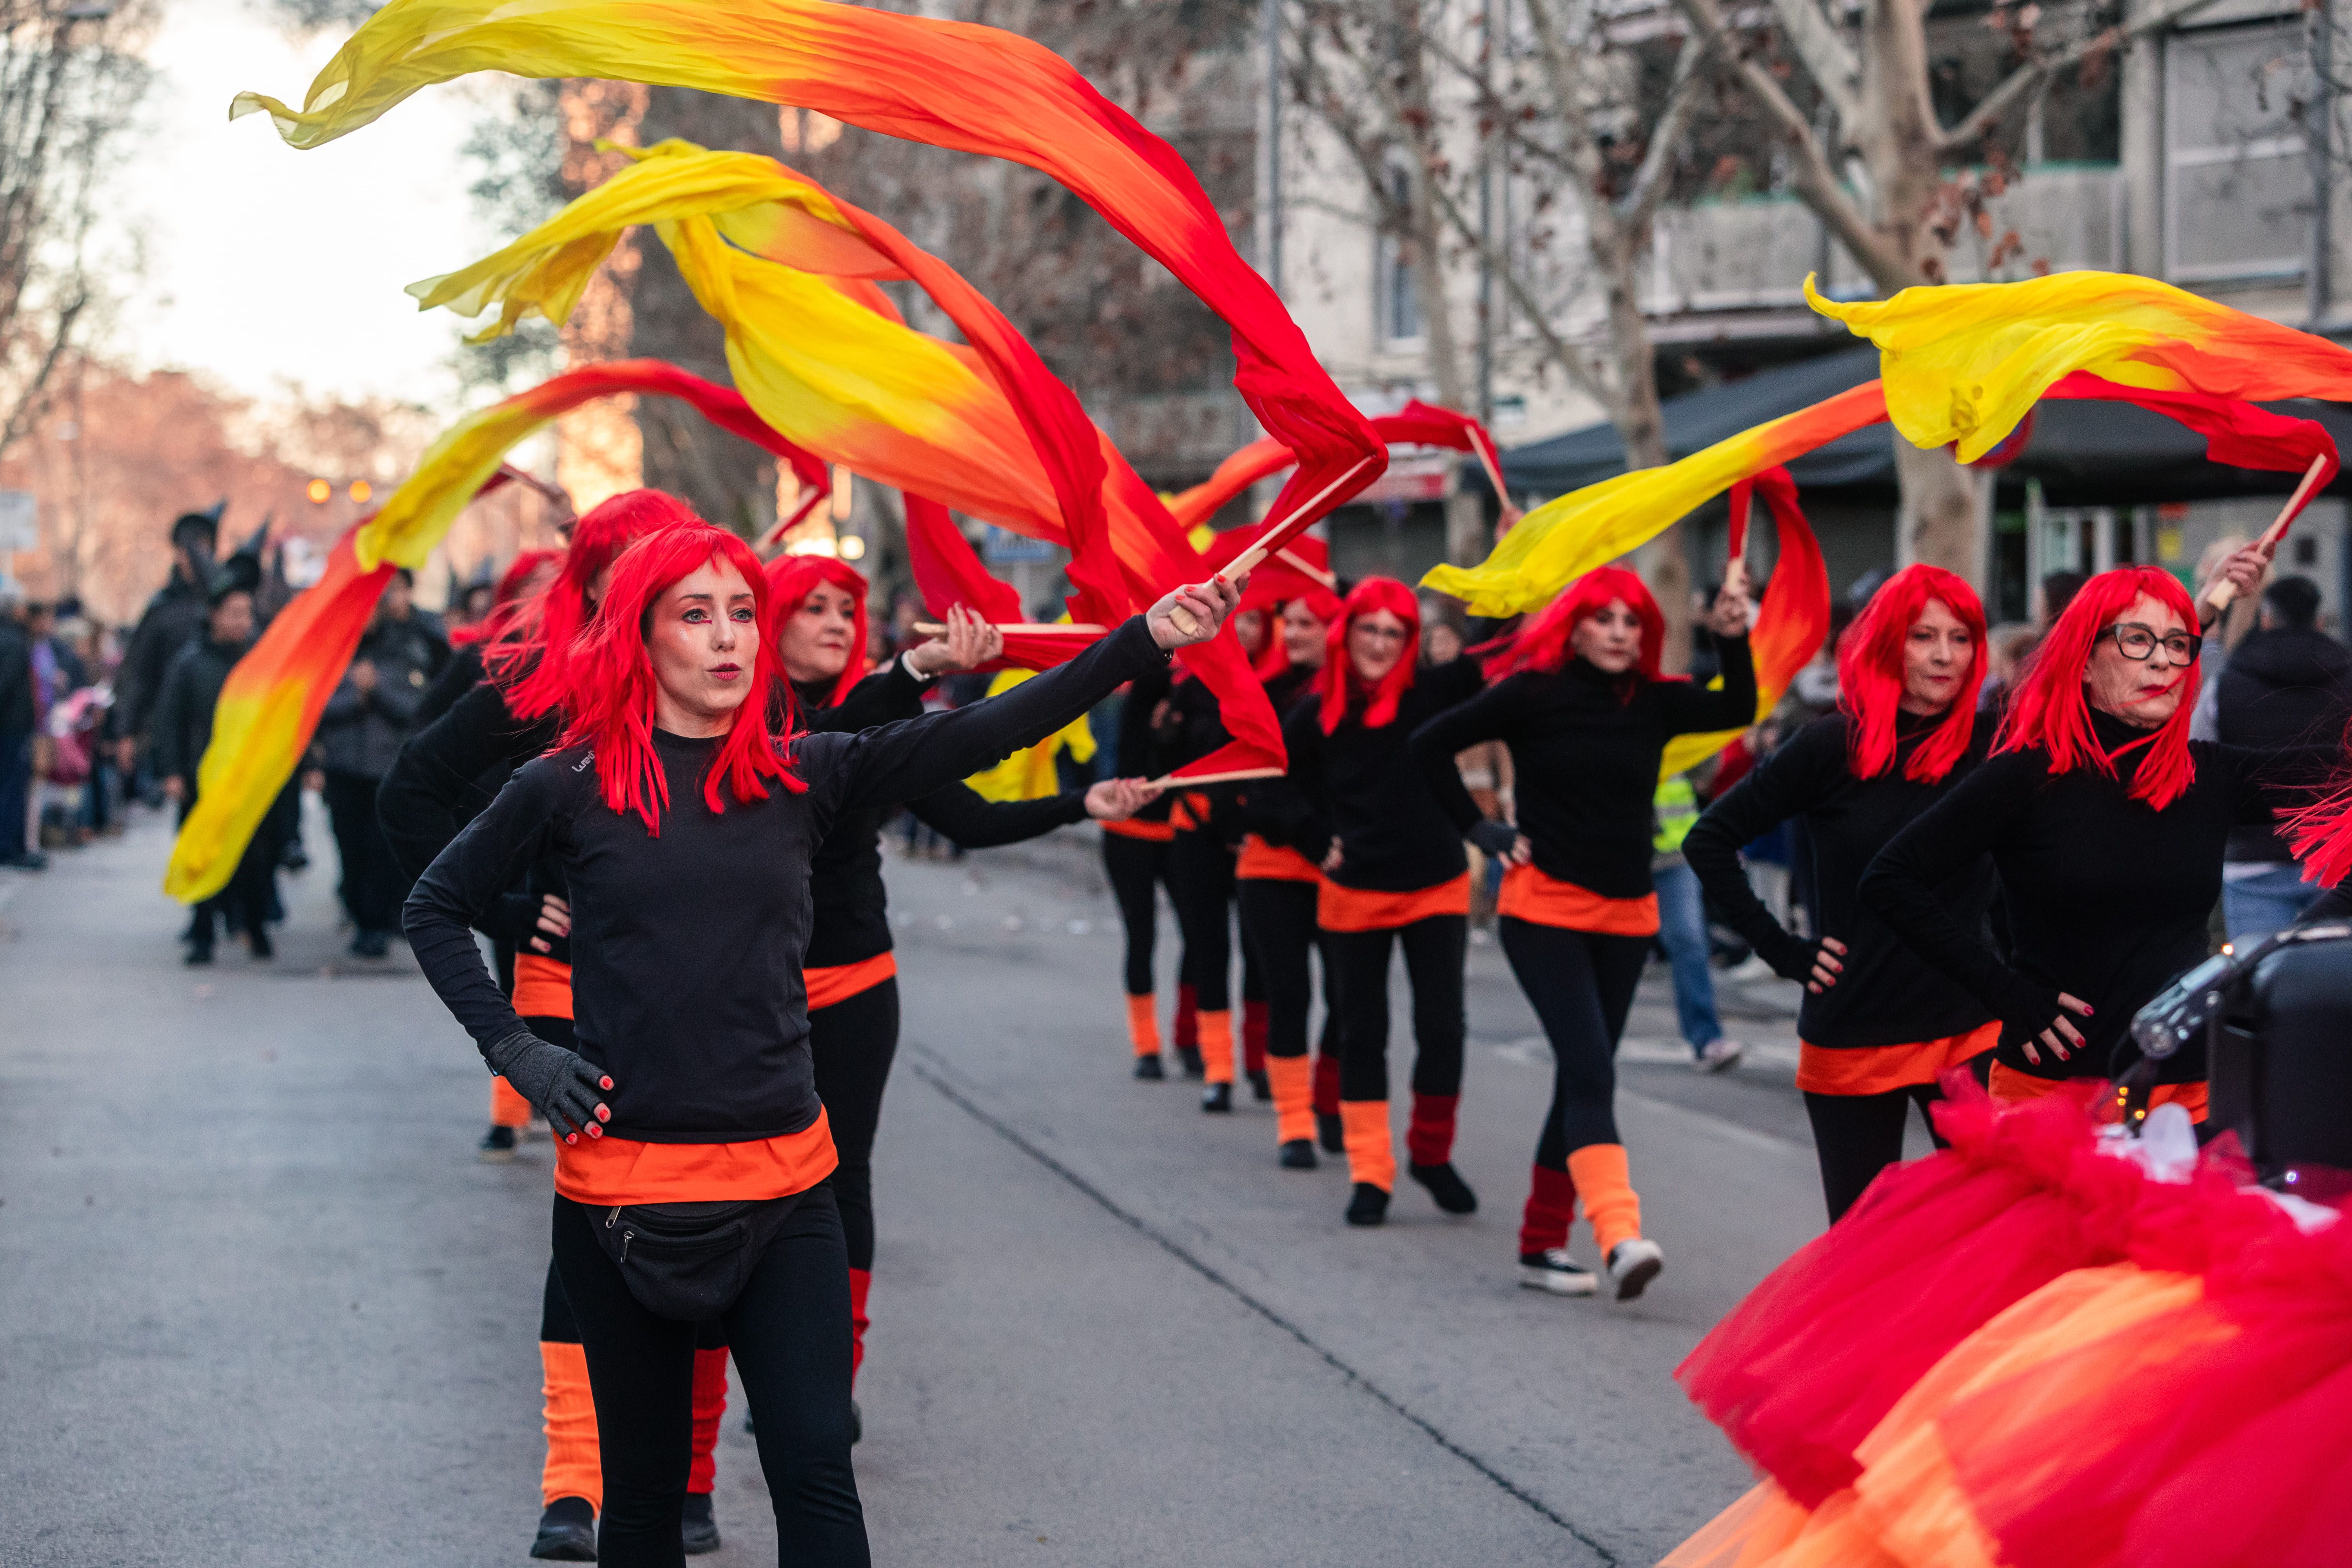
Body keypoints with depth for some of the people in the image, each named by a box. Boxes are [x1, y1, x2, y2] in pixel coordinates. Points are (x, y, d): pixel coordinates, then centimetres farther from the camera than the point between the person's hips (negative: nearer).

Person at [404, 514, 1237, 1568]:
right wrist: (516, 1052, -3)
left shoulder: (802, 777, 2)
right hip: (624, 1189, -1)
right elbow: (435, 910, 9)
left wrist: (1146, 640, -16)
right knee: (645, 1482, 10)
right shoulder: (571, 788, -3)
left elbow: (980, 736, -6)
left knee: (815, 1472, -3)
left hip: (782, 1184, 1)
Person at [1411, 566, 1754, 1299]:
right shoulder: (1533, 693, -6)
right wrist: (1481, 832, -4)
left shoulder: (1654, 702, 4)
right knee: (1591, 1070, -19)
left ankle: (1541, 1244, 18)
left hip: (1626, 915, 5)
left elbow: (1737, 711, -5)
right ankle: (1621, 1238, -31)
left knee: (1583, 1079, 9)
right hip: (1544, 907, -5)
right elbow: (1431, 745, -2)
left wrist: (1733, 642, -20)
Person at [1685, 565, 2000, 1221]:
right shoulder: (1835, 746, -4)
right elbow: (1710, 840, 1)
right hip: (1852, 1037, -1)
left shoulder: (1991, 744, 1)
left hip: (1968, 1034, 1)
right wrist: (1782, 950, -3)